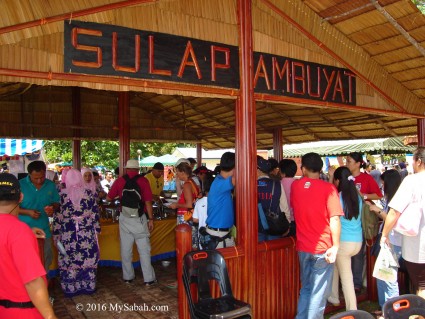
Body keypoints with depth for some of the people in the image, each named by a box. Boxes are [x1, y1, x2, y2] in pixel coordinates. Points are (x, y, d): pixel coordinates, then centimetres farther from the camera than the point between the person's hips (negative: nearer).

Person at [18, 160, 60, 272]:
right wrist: (28, 212, -20)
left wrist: (53, 208, -12)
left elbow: (57, 203, 11)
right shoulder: (20, 185, -9)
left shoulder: (51, 185, 2)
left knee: (46, 261, 16)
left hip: (44, 231, 4)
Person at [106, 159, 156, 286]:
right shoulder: (143, 181, -5)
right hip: (139, 218, -2)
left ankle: (128, 277, 23)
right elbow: (148, 202, -8)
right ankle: (149, 279, 8)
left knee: (126, 249, 13)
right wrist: (151, 219, -2)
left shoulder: (119, 181, 0)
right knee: (144, 249, 4)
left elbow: (108, 198, 7)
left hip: (124, 218, 2)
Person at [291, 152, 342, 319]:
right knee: (319, 293, 6)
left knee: (306, 288, 20)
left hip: (303, 247, 5)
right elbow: (334, 219, -16)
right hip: (322, 248, -4)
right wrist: (335, 245, -9)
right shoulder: (328, 188, -11)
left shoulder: (295, 186, 2)